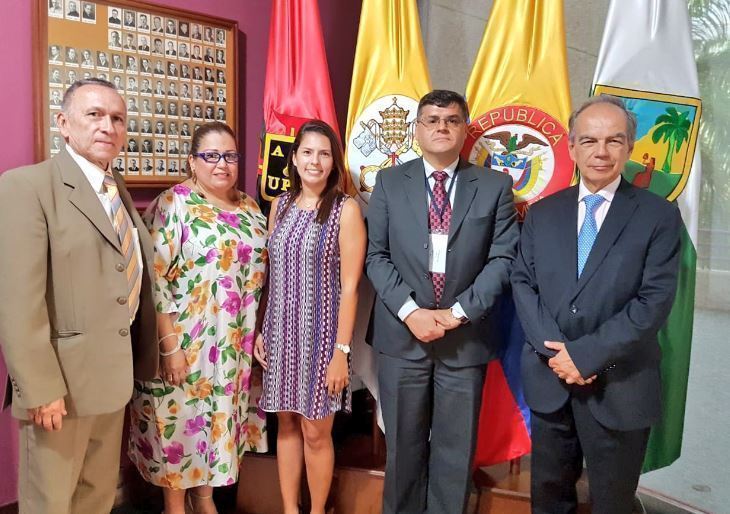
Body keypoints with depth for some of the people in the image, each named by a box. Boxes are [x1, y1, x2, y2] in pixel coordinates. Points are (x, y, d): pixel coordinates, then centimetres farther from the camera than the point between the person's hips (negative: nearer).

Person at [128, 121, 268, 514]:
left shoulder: (249, 208, 7)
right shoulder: (173, 204, -11)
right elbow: (154, 279, -15)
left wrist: (259, 332, 9)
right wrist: (170, 346, -18)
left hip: (235, 345, 6)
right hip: (185, 341, -5)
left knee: (218, 418, 16)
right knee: (179, 420, 8)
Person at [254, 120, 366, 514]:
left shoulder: (345, 209, -9)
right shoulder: (281, 204, 6)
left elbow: (349, 287, -11)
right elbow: (273, 274, 10)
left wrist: (342, 351, -13)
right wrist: (262, 330, 6)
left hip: (320, 334, -4)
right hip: (281, 333, 5)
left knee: (316, 432, 7)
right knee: (287, 424, 15)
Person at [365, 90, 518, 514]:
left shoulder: (495, 186, 4)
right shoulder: (390, 182, 5)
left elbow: (503, 258, -2)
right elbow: (377, 256, 0)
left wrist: (458, 312, -12)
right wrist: (410, 311, -12)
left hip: (466, 338, 0)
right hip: (401, 335, 1)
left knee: (456, 448, 11)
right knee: (404, 444, 14)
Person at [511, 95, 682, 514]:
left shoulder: (659, 216, -5)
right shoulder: (542, 213, 5)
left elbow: (655, 300, -13)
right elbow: (523, 283, 1)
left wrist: (587, 354, -18)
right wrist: (554, 351, -13)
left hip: (620, 386, -2)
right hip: (550, 379, 3)